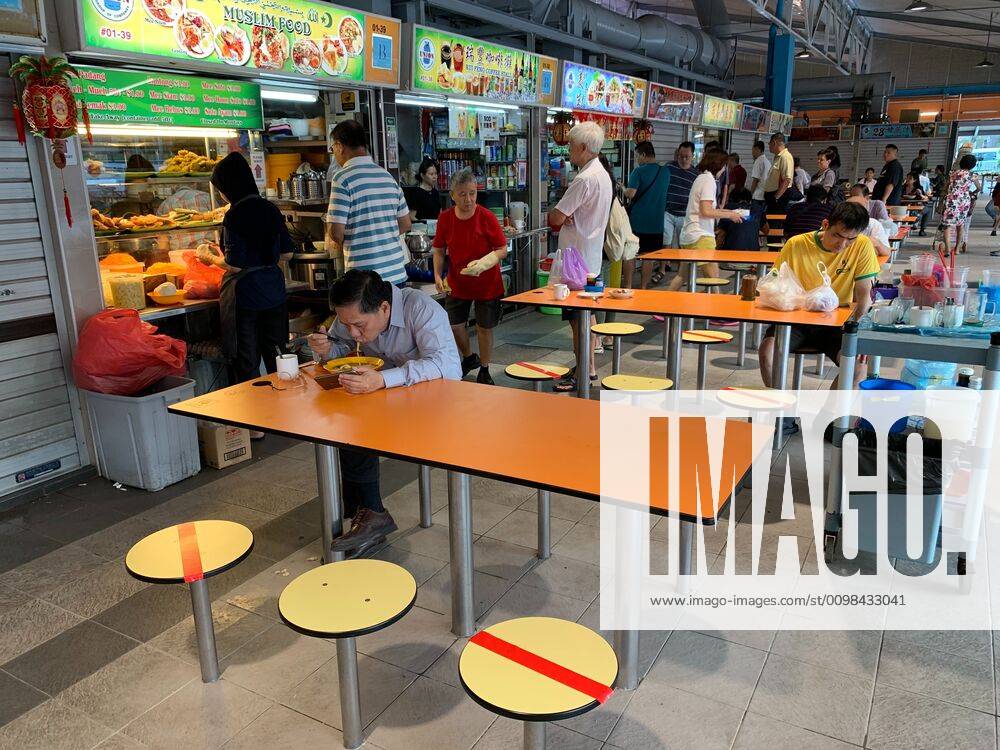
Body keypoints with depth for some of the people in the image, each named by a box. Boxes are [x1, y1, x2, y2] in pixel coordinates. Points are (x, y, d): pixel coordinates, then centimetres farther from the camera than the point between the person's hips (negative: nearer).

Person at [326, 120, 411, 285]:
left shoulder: (343, 178, -10)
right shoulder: (387, 176, 9)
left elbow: (336, 232, -15)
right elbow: (406, 224, 15)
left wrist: (333, 242, 7)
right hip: (397, 273, 6)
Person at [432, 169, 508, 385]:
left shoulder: (487, 217, -15)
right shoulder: (445, 218, -6)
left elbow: (502, 250, -13)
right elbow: (439, 249, 5)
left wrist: (482, 264, -30)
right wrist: (438, 275, -8)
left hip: (487, 283, -3)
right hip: (457, 283, 3)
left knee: (485, 327, 5)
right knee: (453, 324, 7)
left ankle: (484, 371, 24)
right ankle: (469, 358, 37)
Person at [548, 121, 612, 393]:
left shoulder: (585, 179, -21)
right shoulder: (602, 174, 13)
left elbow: (556, 218, -20)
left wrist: (553, 214, 3)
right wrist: (567, 216, -5)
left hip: (578, 257, -10)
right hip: (591, 256, 10)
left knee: (577, 316, -4)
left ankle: (581, 374, 3)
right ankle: (589, 367, 27)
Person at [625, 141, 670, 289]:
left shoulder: (639, 171, -12)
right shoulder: (665, 172, 5)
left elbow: (631, 193, -20)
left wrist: (623, 190, -1)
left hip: (636, 220, -4)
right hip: (656, 221, 4)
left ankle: (628, 286, 8)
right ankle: (644, 287, 13)